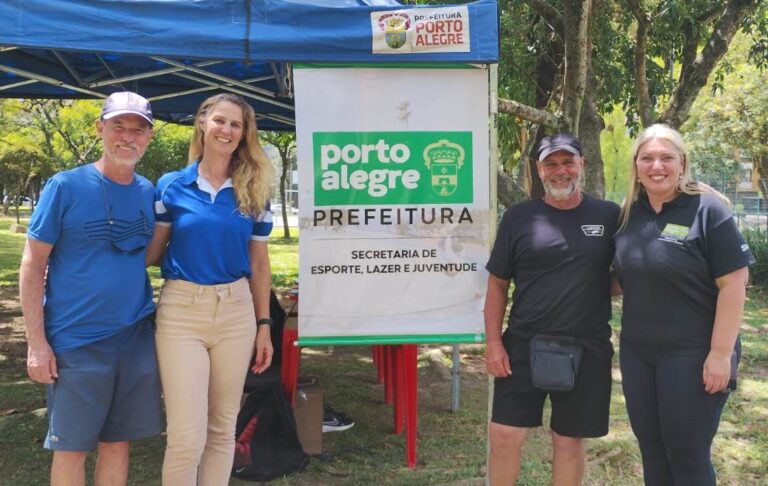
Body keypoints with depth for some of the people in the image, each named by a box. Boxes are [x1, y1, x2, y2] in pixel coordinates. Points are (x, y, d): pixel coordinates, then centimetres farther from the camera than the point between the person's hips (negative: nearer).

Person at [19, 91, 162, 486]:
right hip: (75, 341, -4)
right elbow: (32, 266, -7)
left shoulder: (149, 192, 5)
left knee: (118, 441, 12)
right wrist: (37, 342, -12)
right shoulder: (65, 186, -8)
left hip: (135, 338, 4)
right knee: (72, 446, 6)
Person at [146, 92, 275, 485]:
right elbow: (150, 253, 6)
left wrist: (264, 325, 7)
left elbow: (259, 263, 10)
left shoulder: (253, 193, 7)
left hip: (236, 312, 3)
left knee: (223, 428, 11)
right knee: (187, 437, -6)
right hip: (181, 312, -2)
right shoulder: (171, 186, 1)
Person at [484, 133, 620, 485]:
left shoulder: (609, 216, 2)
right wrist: (493, 342, -3)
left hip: (587, 349, 0)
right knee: (505, 435, 1)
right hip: (523, 345, 0)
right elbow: (497, 283, 4)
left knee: (569, 440, 10)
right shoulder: (519, 217, 2)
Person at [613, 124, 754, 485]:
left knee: (687, 455, 2)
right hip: (636, 353, 6)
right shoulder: (630, 213, 6)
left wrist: (720, 353, -19)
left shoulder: (708, 210, -11)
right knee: (652, 452, 15)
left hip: (692, 354, -5)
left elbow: (733, 283, -14)